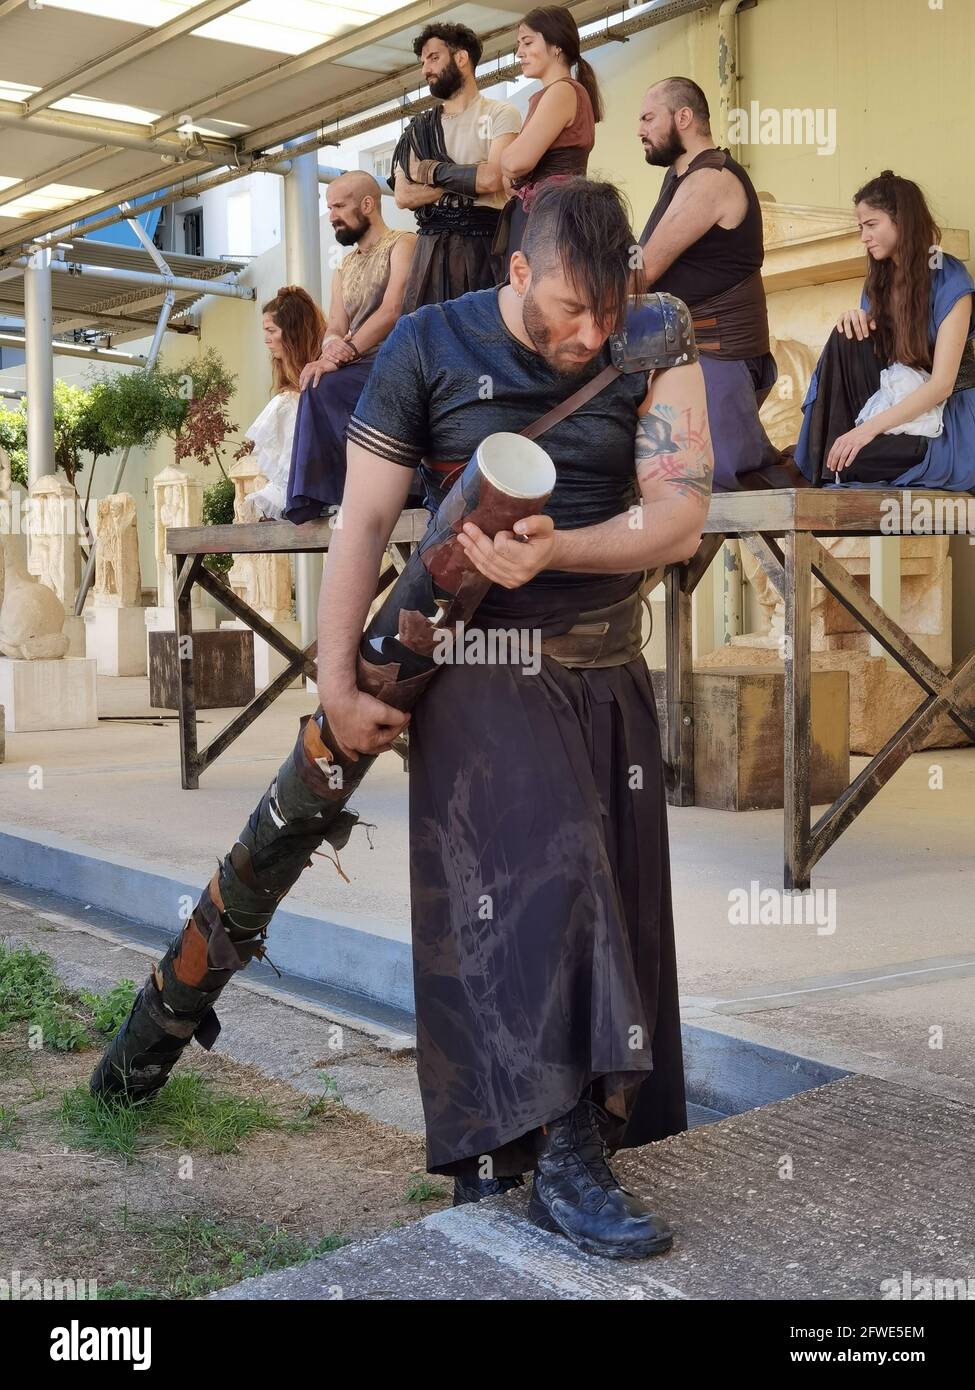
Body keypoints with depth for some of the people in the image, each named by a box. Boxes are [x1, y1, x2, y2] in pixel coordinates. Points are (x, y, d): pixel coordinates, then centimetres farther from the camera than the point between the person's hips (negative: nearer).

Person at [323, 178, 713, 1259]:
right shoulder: (427, 348, -4)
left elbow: (679, 519, -8)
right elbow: (364, 523, -5)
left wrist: (555, 549, -25)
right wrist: (337, 680, -11)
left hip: (606, 673, 4)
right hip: (482, 670, -4)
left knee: (601, 902, 5)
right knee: (541, 871, -21)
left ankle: (496, 1156, 18)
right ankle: (564, 1157, -16)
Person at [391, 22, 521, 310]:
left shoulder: (500, 114, 5)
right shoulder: (418, 129, 18)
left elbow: (492, 179, -11)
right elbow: (403, 196, 4)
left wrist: (433, 171, 0)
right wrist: (469, 178, -5)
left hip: (484, 246, -4)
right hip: (431, 247, 4)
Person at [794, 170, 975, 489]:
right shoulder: (880, 276, 3)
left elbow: (941, 384, -23)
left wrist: (870, 428, -32)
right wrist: (854, 319, -16)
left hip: (946, 411, -7)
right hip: (896, 398, 7)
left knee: (853, 459, -31)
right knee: (846, 338, -18)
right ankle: (829, 461, -20)